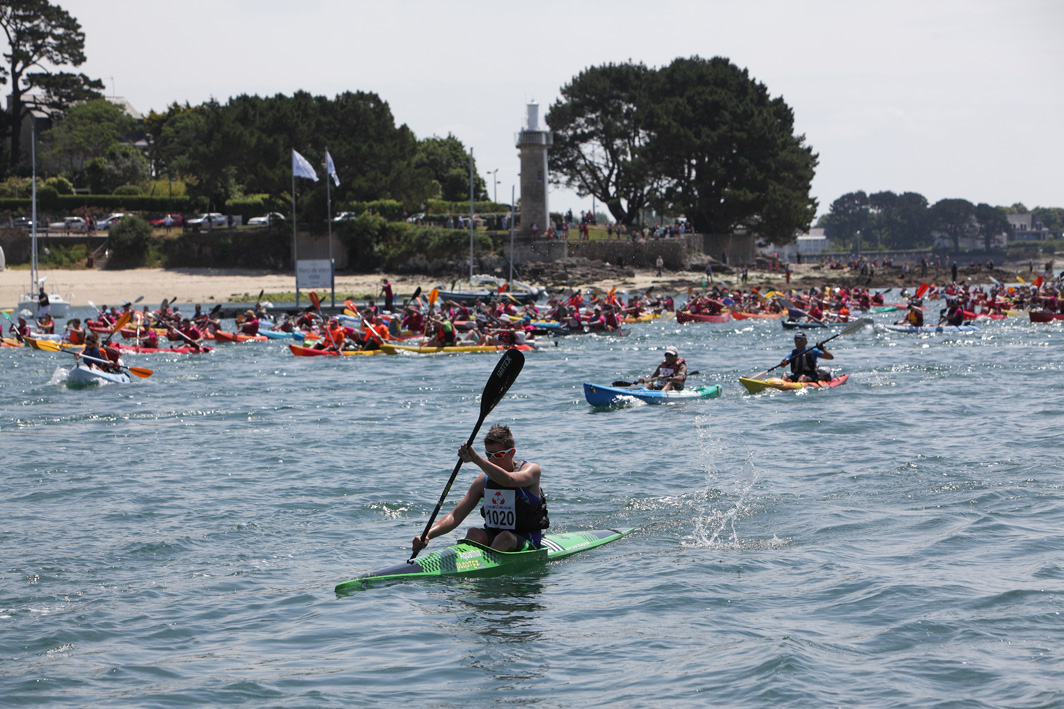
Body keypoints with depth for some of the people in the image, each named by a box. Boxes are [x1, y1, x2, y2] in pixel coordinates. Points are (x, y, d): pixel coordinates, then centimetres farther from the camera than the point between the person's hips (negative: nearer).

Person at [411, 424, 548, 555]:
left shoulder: (531, 470, -7)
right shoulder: (484, 480, 5)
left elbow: (508, 480, -32)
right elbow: (456, 515, -1)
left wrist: (475, 458, -41)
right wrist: (427, 535, -18)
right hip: (491, 540, 4)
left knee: (505, 537, -35)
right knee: (474, 533, -26)